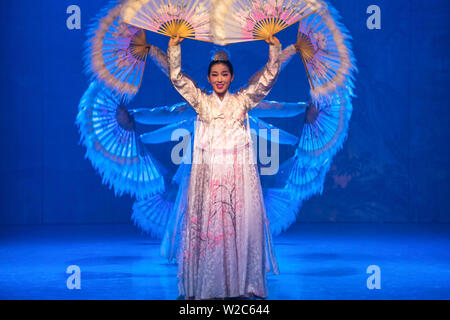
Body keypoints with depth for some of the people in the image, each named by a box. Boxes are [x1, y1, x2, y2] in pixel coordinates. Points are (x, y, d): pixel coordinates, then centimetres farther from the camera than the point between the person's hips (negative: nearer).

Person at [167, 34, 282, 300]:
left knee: (243, 223, -3)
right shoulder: (201, 101, 10)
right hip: (208, 170, 0)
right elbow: (177, 78, 3)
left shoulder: (243, 100, 9)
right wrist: (174, 47, -7)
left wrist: (274, 48, -6)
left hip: (240, 171, 0)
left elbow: (269, 77, 4)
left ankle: (243, 282, 4)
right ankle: (207, 285, 2)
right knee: (207, 223, -3)